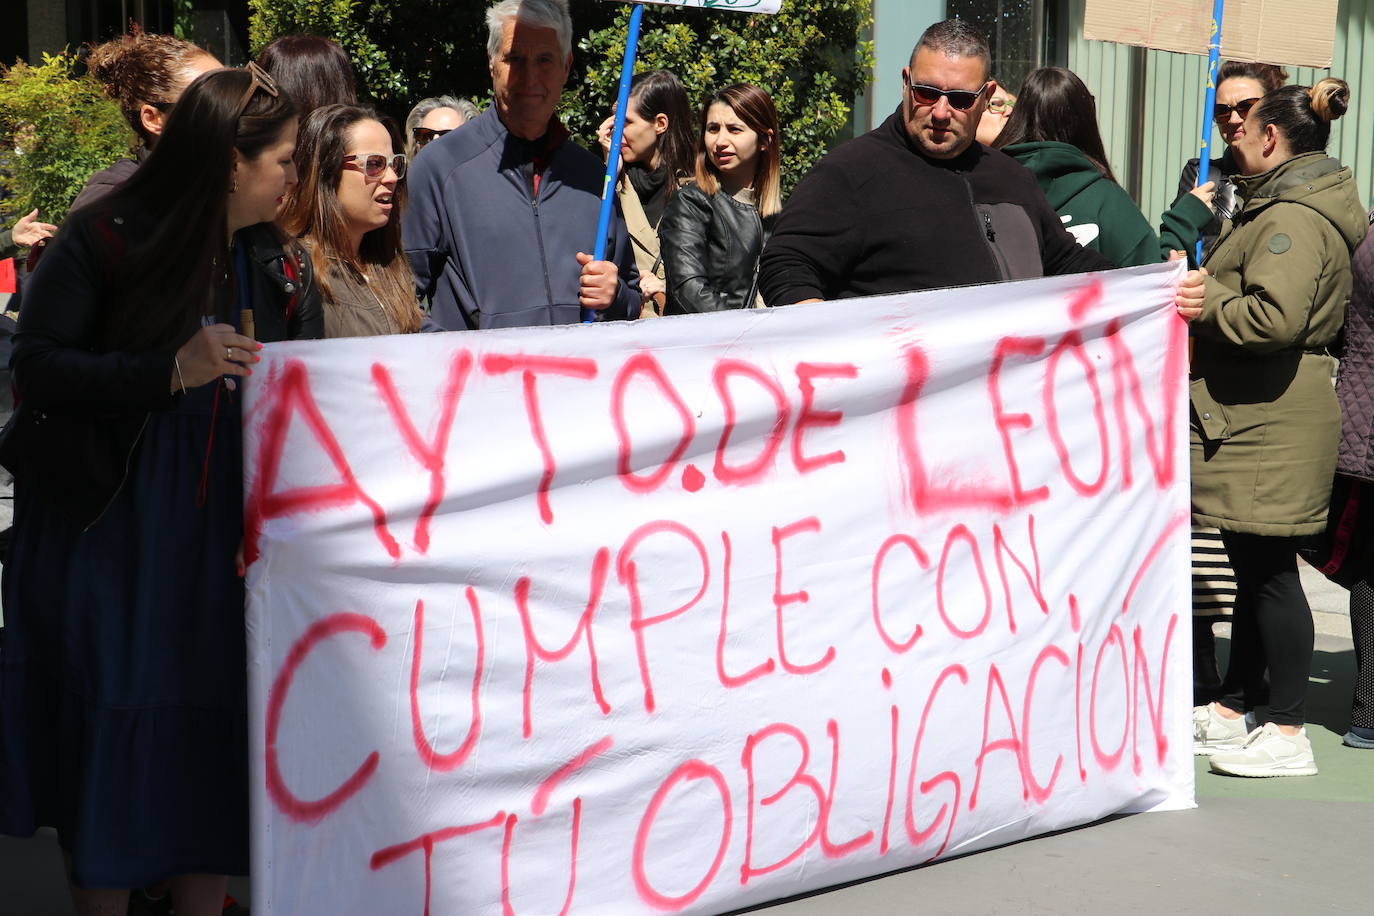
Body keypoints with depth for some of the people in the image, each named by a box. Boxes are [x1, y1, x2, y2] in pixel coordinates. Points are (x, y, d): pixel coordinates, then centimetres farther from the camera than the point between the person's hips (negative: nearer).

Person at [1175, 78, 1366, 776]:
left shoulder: (1293, 219, -17)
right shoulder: (1282, 206, 18)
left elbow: (1275, 317, -29)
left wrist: (1207, 308, -15)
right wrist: (1205, 292, 16)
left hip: (1270, 423, -11)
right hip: (1254, 420, 11)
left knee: (1269, 572, -5)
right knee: (1255, 569, 15)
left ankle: (1287, 734, 1)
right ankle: (1229, 715, 24)